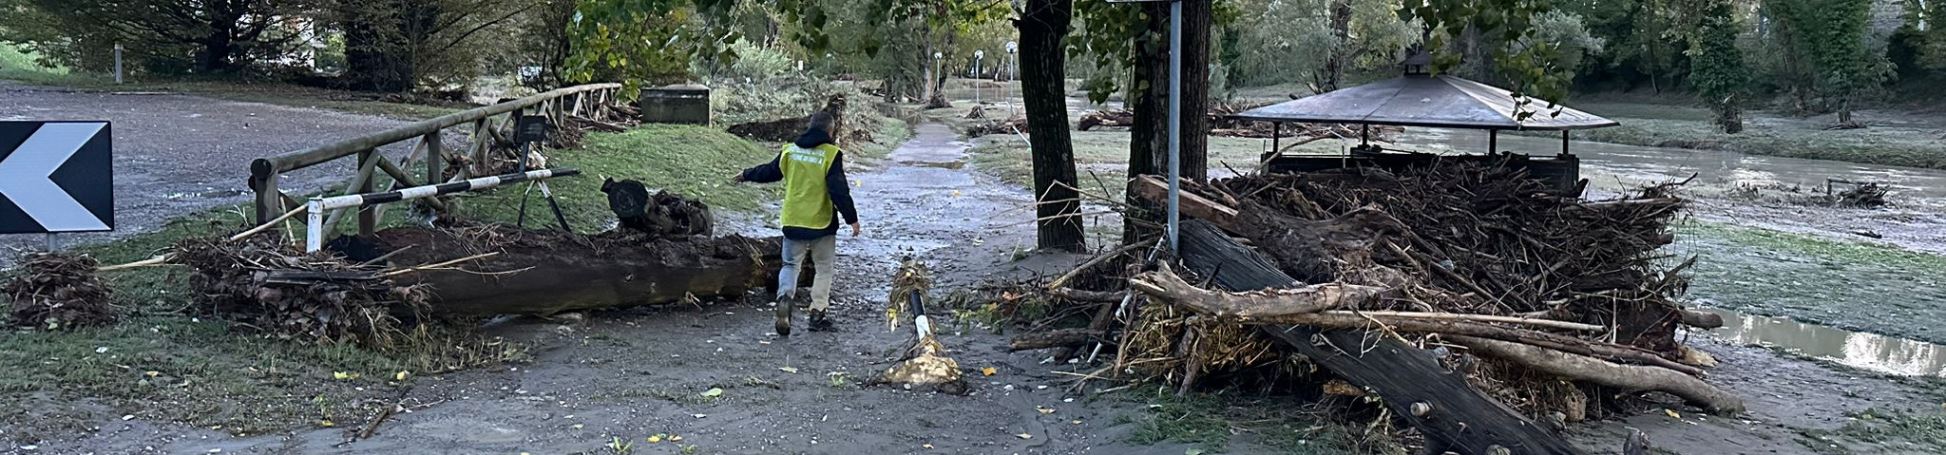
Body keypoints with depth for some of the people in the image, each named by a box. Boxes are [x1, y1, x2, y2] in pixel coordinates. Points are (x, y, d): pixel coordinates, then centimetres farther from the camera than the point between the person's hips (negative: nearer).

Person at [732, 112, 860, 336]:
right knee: (825, 268, 12)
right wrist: (852, 219, -8)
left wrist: (746, 175, 37)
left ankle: (785, 295, -14)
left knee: (791, 264, 14)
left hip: (793, 221, 3)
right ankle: (817, 312, 8)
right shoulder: (831, 154, -10)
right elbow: (840, 190, -15)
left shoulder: (789, 150, 4)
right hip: (822, 223, -3)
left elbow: (768, 171, 18)